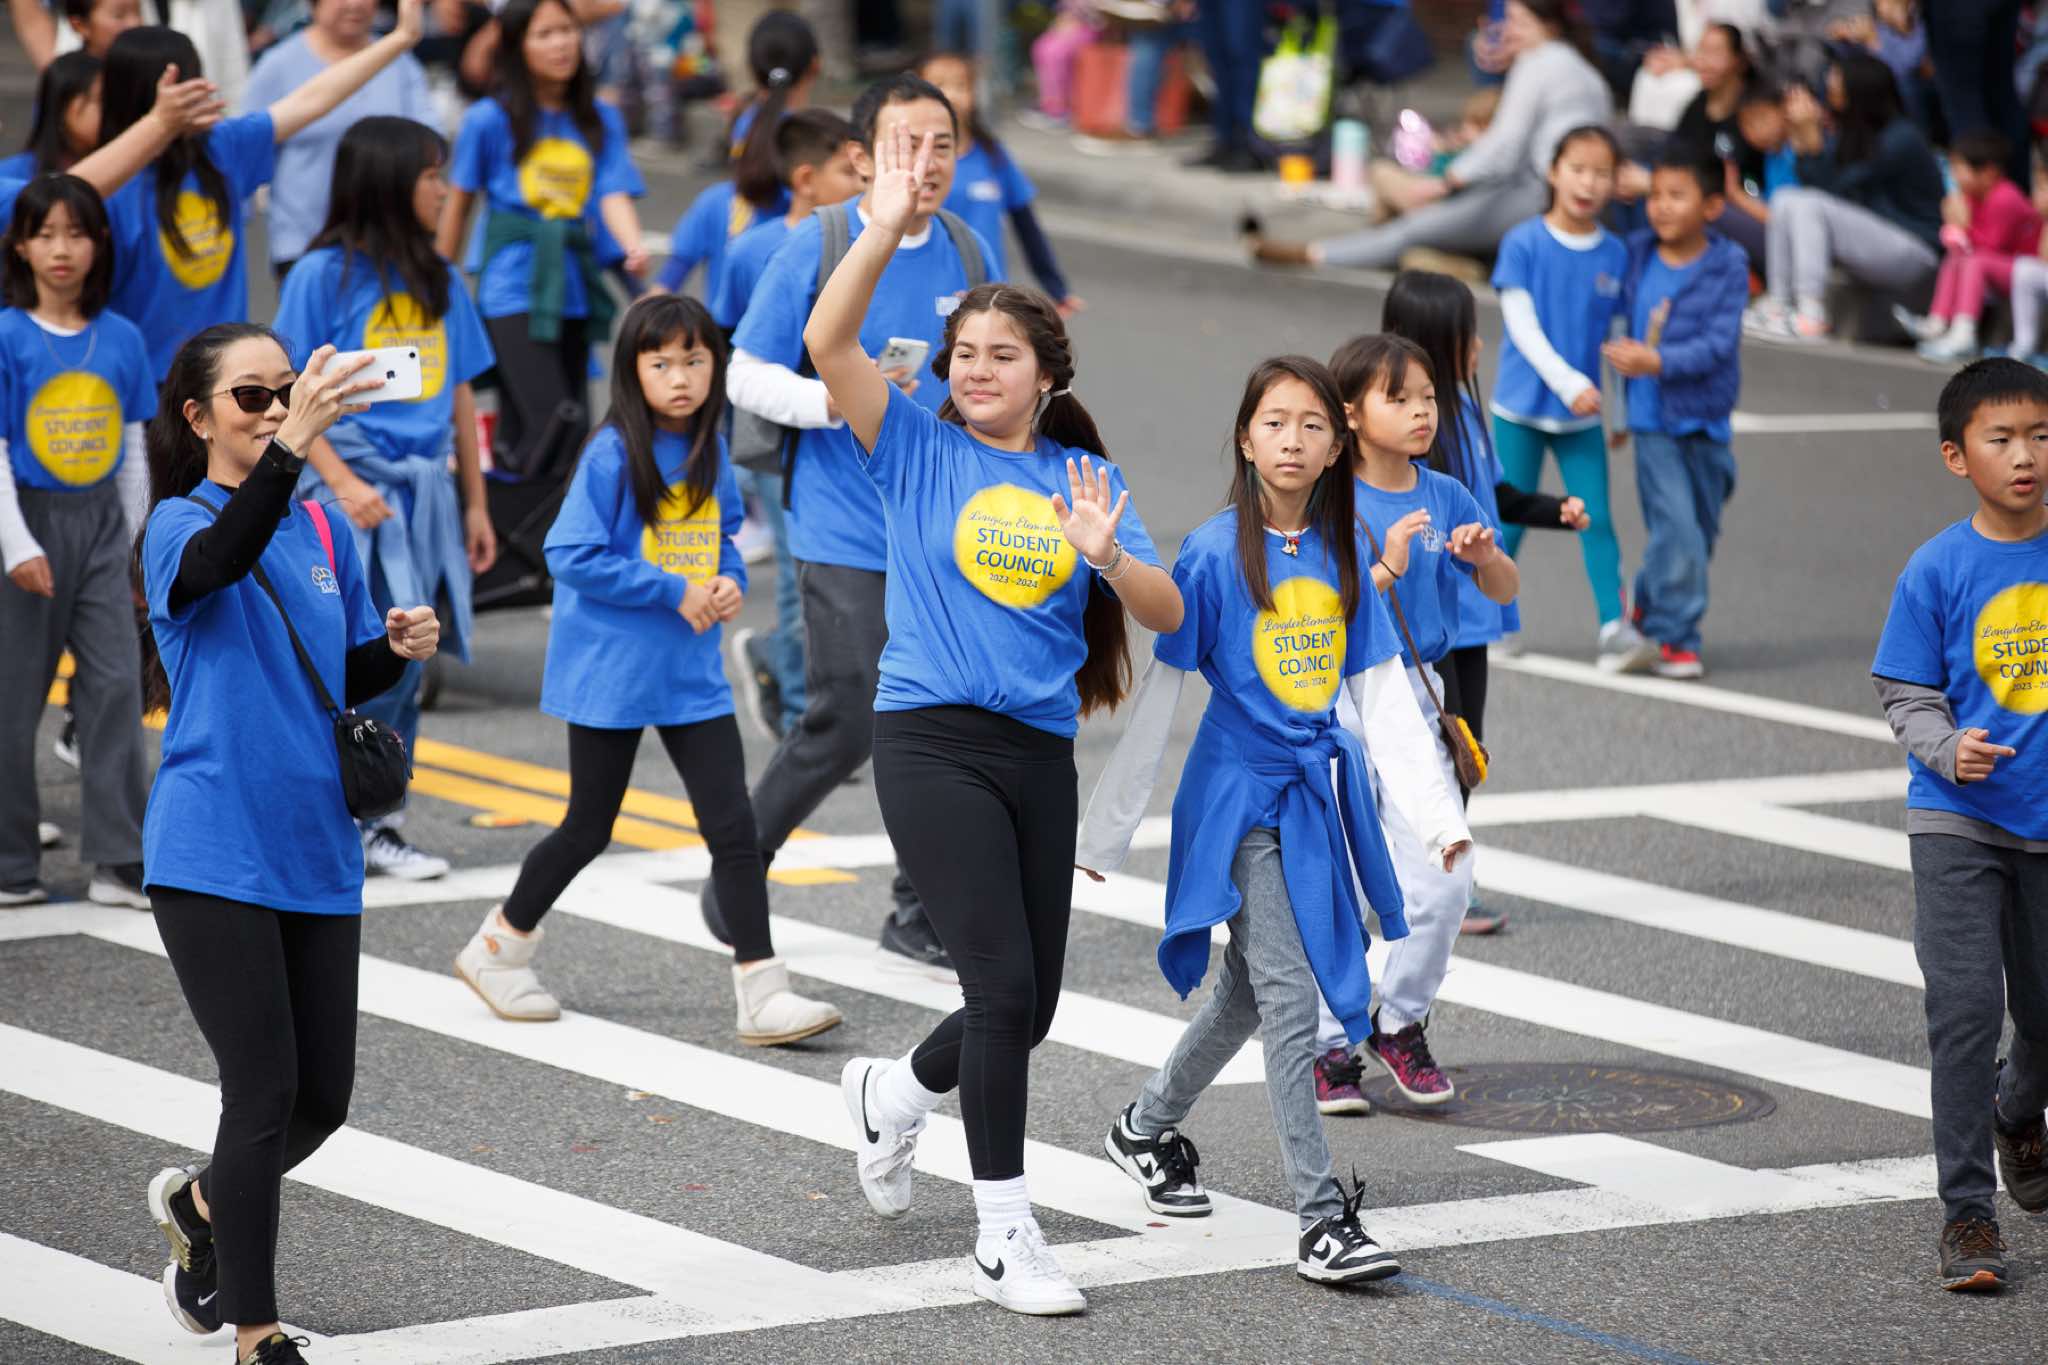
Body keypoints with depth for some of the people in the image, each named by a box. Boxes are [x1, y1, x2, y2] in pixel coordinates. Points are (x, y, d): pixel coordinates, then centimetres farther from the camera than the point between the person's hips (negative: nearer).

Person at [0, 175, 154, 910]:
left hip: (101, 524, 3)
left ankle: (120, 862, 0)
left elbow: (133, 448, 10)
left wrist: (130, 537, 10)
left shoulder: (121, 339, 3)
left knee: (116, 685, -3)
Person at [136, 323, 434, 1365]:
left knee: (323, 1097, 9)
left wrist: (398, 647, -2)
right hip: (215, 856, -6)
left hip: (317, 850, 6)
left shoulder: (321, 532, 11)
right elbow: (214, 562, -33)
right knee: (265, 1091, -8)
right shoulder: (180, 525, -8)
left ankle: (198, 1203, 38)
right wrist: (288, 448, -47)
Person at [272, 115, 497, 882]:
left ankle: (378, 826, 14)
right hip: (355, 488, -6)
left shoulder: (438, 280, 13)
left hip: (426, 490, 6)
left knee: (402, 671, 8)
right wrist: (342, 482, -17)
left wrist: (474, 503, 16)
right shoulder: (325, 273, -5)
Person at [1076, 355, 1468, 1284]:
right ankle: (1322, 1221, -10)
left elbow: (1382, 692, 6)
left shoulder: (1344, 553, 3)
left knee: (1249, 991, 17)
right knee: (1289, 1002, -10)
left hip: (1317, 796, 5)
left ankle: (1147, 1128, 41)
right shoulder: (1215, 554, -10)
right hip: (1242, 798, -5)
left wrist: (1435, 811, -1)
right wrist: (1107, 828, -5)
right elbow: (1155, 693, -7)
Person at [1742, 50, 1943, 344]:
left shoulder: (1901, 139, -16)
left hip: (1914, 250, -8)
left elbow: (1838, 190, -18)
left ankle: (1811, 318, -31)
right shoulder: (1849, 136, 8)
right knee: (1786, 200, -7)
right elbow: (1815, 187, 5)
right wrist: (1800, 140, -3)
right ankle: (1777, 306, -13)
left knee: (1808, 206, -25)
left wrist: (1811, 141, -24)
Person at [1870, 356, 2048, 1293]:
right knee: (1964, 1007, -12)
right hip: (1958, 825, -3)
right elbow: (1908, 698, -5)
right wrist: (1949, 749, -23)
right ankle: (1967, 1209, -4)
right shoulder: (1938, 571, -8)